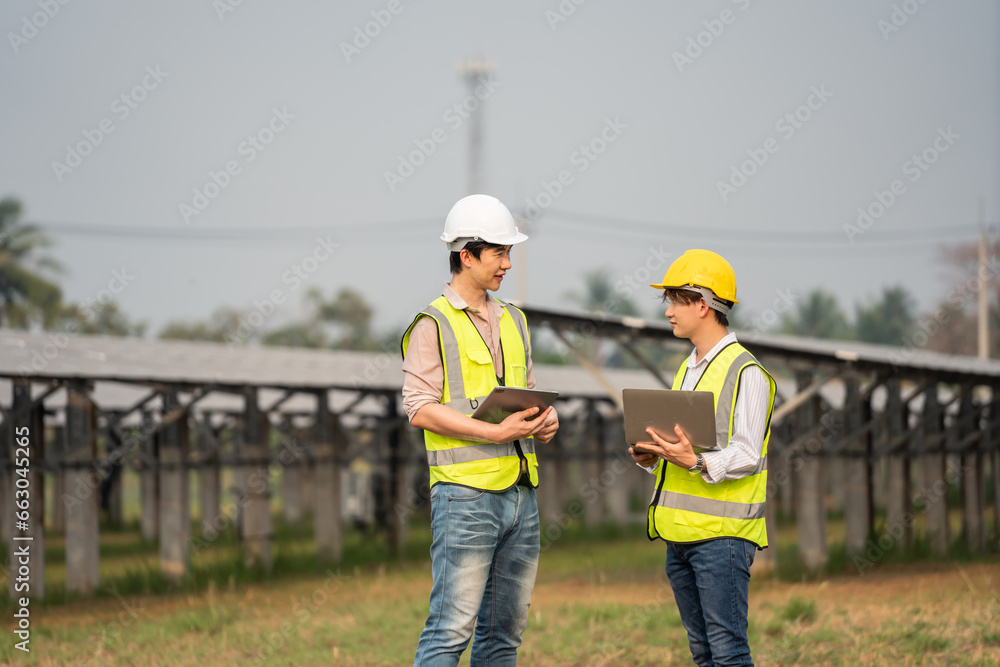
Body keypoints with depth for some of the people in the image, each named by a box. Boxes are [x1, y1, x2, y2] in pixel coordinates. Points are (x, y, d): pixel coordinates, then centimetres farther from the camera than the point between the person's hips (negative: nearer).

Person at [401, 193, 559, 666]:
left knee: (505, 628, 8)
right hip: (465, 491, -8)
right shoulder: (434, 325, -5)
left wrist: (545, 420, 2)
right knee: (452, 627, -12)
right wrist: (495, 433, -19)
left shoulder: (513, 322, 18)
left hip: (520, 493, 8)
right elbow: (419, 408, -12)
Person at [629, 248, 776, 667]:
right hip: (680, 532, 9)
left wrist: (696, 462, -30)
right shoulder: (687, 370, 19)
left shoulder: (745, 372, -8)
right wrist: (650, 456, 4)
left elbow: (746, 456, -14)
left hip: (722, 534, -9)